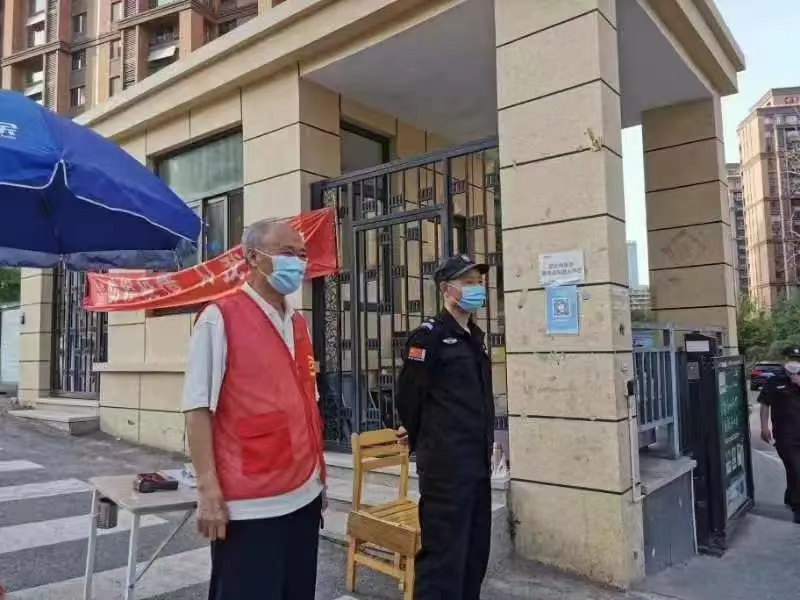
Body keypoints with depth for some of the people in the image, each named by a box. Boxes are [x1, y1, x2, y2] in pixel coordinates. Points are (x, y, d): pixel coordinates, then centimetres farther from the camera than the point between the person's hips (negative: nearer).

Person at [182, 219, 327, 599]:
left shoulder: (299, 325, 11)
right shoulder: (220, 318, -8)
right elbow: (198, 408, -12)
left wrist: (318, 474, 13)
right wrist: (208, 490, -16)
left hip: (304, 495, 7)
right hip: (251, 503, -6)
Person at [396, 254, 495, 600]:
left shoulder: (475, 336, 13)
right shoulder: (429, 335, -12)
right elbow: (409, 396, -10)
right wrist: (421, 443, 3)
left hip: (478, 460, 8)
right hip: (446, 462, -8)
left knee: (476, 547, 17)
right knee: (444, 551, -2)